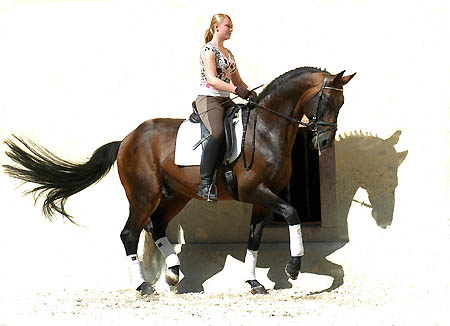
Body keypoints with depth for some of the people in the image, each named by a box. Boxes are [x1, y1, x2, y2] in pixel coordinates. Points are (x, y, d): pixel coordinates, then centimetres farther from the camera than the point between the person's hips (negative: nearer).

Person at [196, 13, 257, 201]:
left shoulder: (228, 53, 21)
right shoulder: (209, 50, -6)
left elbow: (237, 81, 23)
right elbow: (212, 79, -18)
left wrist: (249, 93, 2)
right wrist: (237, 90, -27)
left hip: (225, 101, 10)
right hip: (208, 98, -10)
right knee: (218, 133, -33)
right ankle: (206, 183, -35)